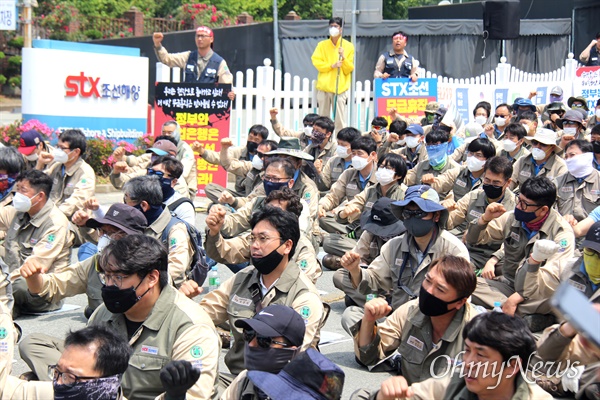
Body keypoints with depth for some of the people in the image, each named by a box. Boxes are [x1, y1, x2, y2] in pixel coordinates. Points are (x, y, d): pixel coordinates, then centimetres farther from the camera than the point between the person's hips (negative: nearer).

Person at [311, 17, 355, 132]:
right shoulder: (322, 45, 10)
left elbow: (350, 69, 5)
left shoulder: (348, 46, 7)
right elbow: (316, 61, 0)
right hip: (324, 86, 2)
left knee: (340, 119, -7)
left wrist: (343, 58, -13)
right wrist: (332, 65, -12)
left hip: (340, 87, -2)